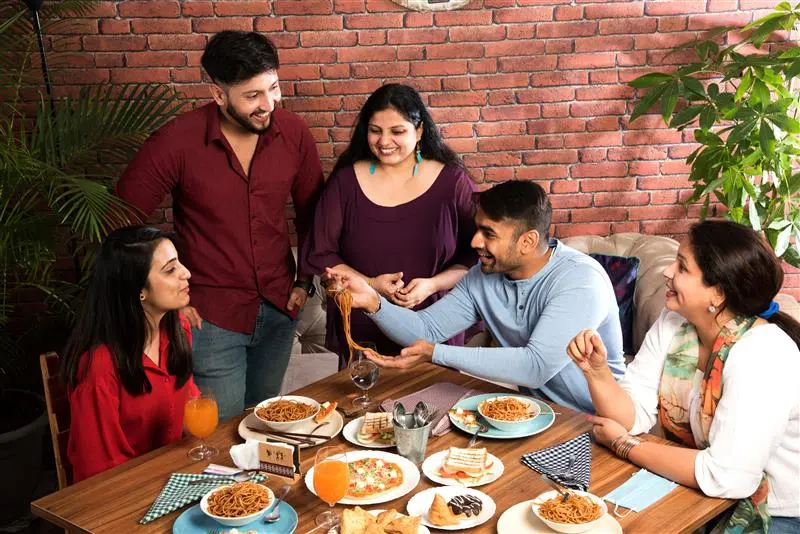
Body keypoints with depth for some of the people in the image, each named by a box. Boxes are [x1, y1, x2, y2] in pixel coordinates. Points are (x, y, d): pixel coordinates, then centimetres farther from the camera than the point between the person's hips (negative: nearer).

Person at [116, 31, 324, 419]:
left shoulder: (292, 132, -5)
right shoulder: (176, 142, -16)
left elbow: (310, 209, 10)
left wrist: (305, 280, 7)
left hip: (279, 309, 4)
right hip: (212, 315, -4)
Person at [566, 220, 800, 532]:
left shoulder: (761, 355, -27)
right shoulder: (673, 323, -4)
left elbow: (726, 477, -32)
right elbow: (634, 416, -4)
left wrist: (624, 445, -21)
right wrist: (596, 370, -23)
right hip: (703, 493, 6)